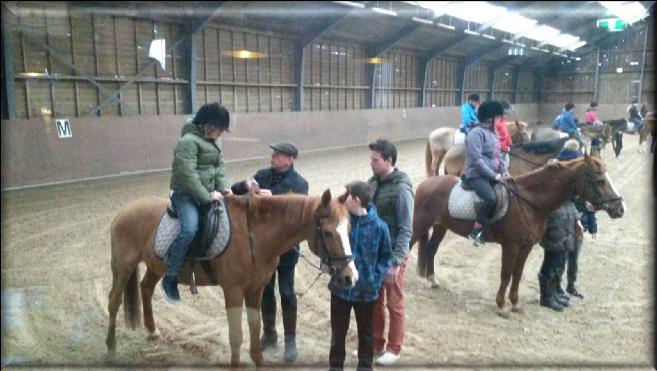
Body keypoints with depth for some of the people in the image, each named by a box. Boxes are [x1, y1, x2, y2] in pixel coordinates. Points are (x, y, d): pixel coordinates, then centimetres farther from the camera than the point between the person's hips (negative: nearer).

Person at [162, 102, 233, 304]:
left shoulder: (214, 141, 9)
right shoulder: (188, 141, -18)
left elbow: (220, 165, 13)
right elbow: (187, 175, -24)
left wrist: (223, 187, -4)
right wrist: (206, 197, -21)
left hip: (210, 193, 9)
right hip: (186, 194, -9)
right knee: (189, 229, -29)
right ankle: (170, 278, -15)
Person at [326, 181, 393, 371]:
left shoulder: (379, 227, -15)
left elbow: (386, 257, -4)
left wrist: (376, 280, -13)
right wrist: (326, 262, -10)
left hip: (365, 290, -1)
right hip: (340, 287, 2)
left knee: (365, 332, 17)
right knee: (338, 330, 17)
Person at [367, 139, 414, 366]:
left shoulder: (401, 188, -18)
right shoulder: (372, 183, 2)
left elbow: (406, 230, -18)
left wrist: (395, 261, -21)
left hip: (392, 255, -6)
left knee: (394, 304, 9)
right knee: (374, 301, 17)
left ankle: (393, 349, 25)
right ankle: (376, 343, 34)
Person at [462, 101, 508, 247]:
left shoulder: (491, 132, 14)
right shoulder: (477, 132, -14)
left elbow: (497, 155, 22)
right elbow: (476, 160, -22)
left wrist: (503, 170, 6)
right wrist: (493, 175, -19)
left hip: (491, 175, 10)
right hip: (476, 175, -10)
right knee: (491, 198, -31)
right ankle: (476, 230, -19)